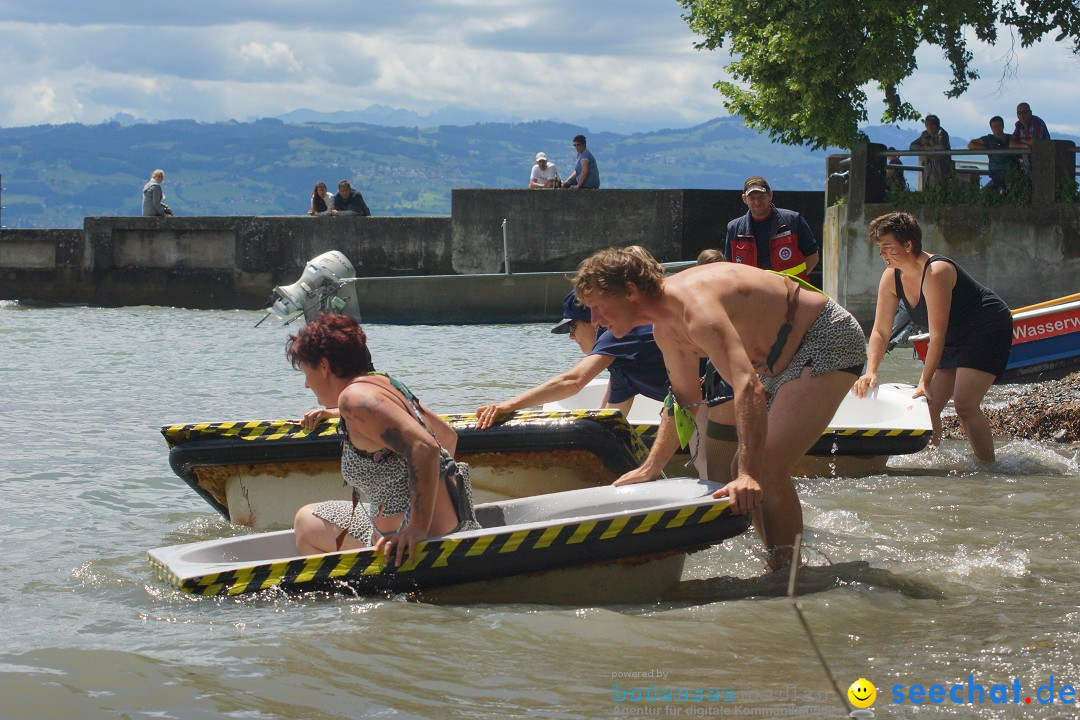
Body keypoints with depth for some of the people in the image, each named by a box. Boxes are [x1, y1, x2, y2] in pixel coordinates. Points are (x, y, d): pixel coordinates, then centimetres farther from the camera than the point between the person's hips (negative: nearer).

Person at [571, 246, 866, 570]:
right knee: (743, 470, 9)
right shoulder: (665, 330, 0)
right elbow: (687, 401, 17)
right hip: (785, 360, 10)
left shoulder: (695, 304, -32)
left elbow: (749, 389, -42)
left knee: (767, 472, -20)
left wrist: (750, 473, -49)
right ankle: (779, 568, 20)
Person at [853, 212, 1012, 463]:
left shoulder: (936, 273, -30)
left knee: (964, 404, -20)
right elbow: (880, 331, -2)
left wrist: (925, 382, -29)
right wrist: (870, 372, -15)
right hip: (955, 339, 9)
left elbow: (937, 334, -29)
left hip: (988, 329, -9)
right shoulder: (891, 278, -6)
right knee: (929, 405, 2)